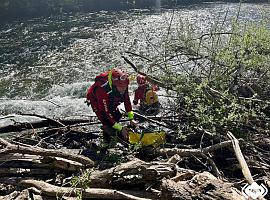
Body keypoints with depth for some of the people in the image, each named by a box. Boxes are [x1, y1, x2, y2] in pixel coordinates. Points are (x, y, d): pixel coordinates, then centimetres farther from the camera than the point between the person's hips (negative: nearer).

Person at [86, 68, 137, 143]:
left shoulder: (123, 86, -29)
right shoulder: (104, 89, -46)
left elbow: (127, 101, -13)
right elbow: (106, 112, -38)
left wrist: (131, 119, -16)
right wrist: (120, 128, -36)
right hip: (95, 99, -6)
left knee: (117, 116, -3)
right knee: (107, 123, -16)